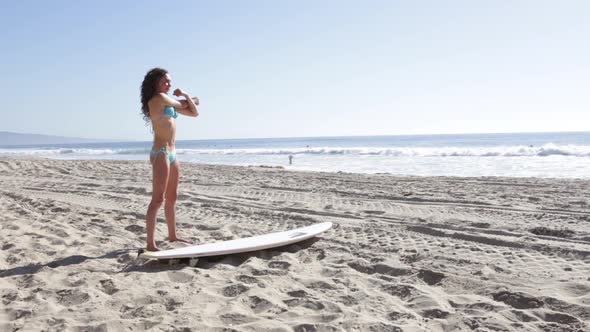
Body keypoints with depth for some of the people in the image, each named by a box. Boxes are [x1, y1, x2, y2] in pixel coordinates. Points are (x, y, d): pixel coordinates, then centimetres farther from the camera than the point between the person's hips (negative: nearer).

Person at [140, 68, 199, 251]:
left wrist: (186, 97, 5)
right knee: (158, 199, -12)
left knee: (172, 197, 16)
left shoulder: (169, 102, 19)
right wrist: (190, 100, 20)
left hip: (171, 154, 9)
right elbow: (181, 105, -1)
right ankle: (151, 244, -10)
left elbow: (194, 113, 19)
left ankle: (172, 235, 28)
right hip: (160, 154, -9)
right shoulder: (158, 98, -6)